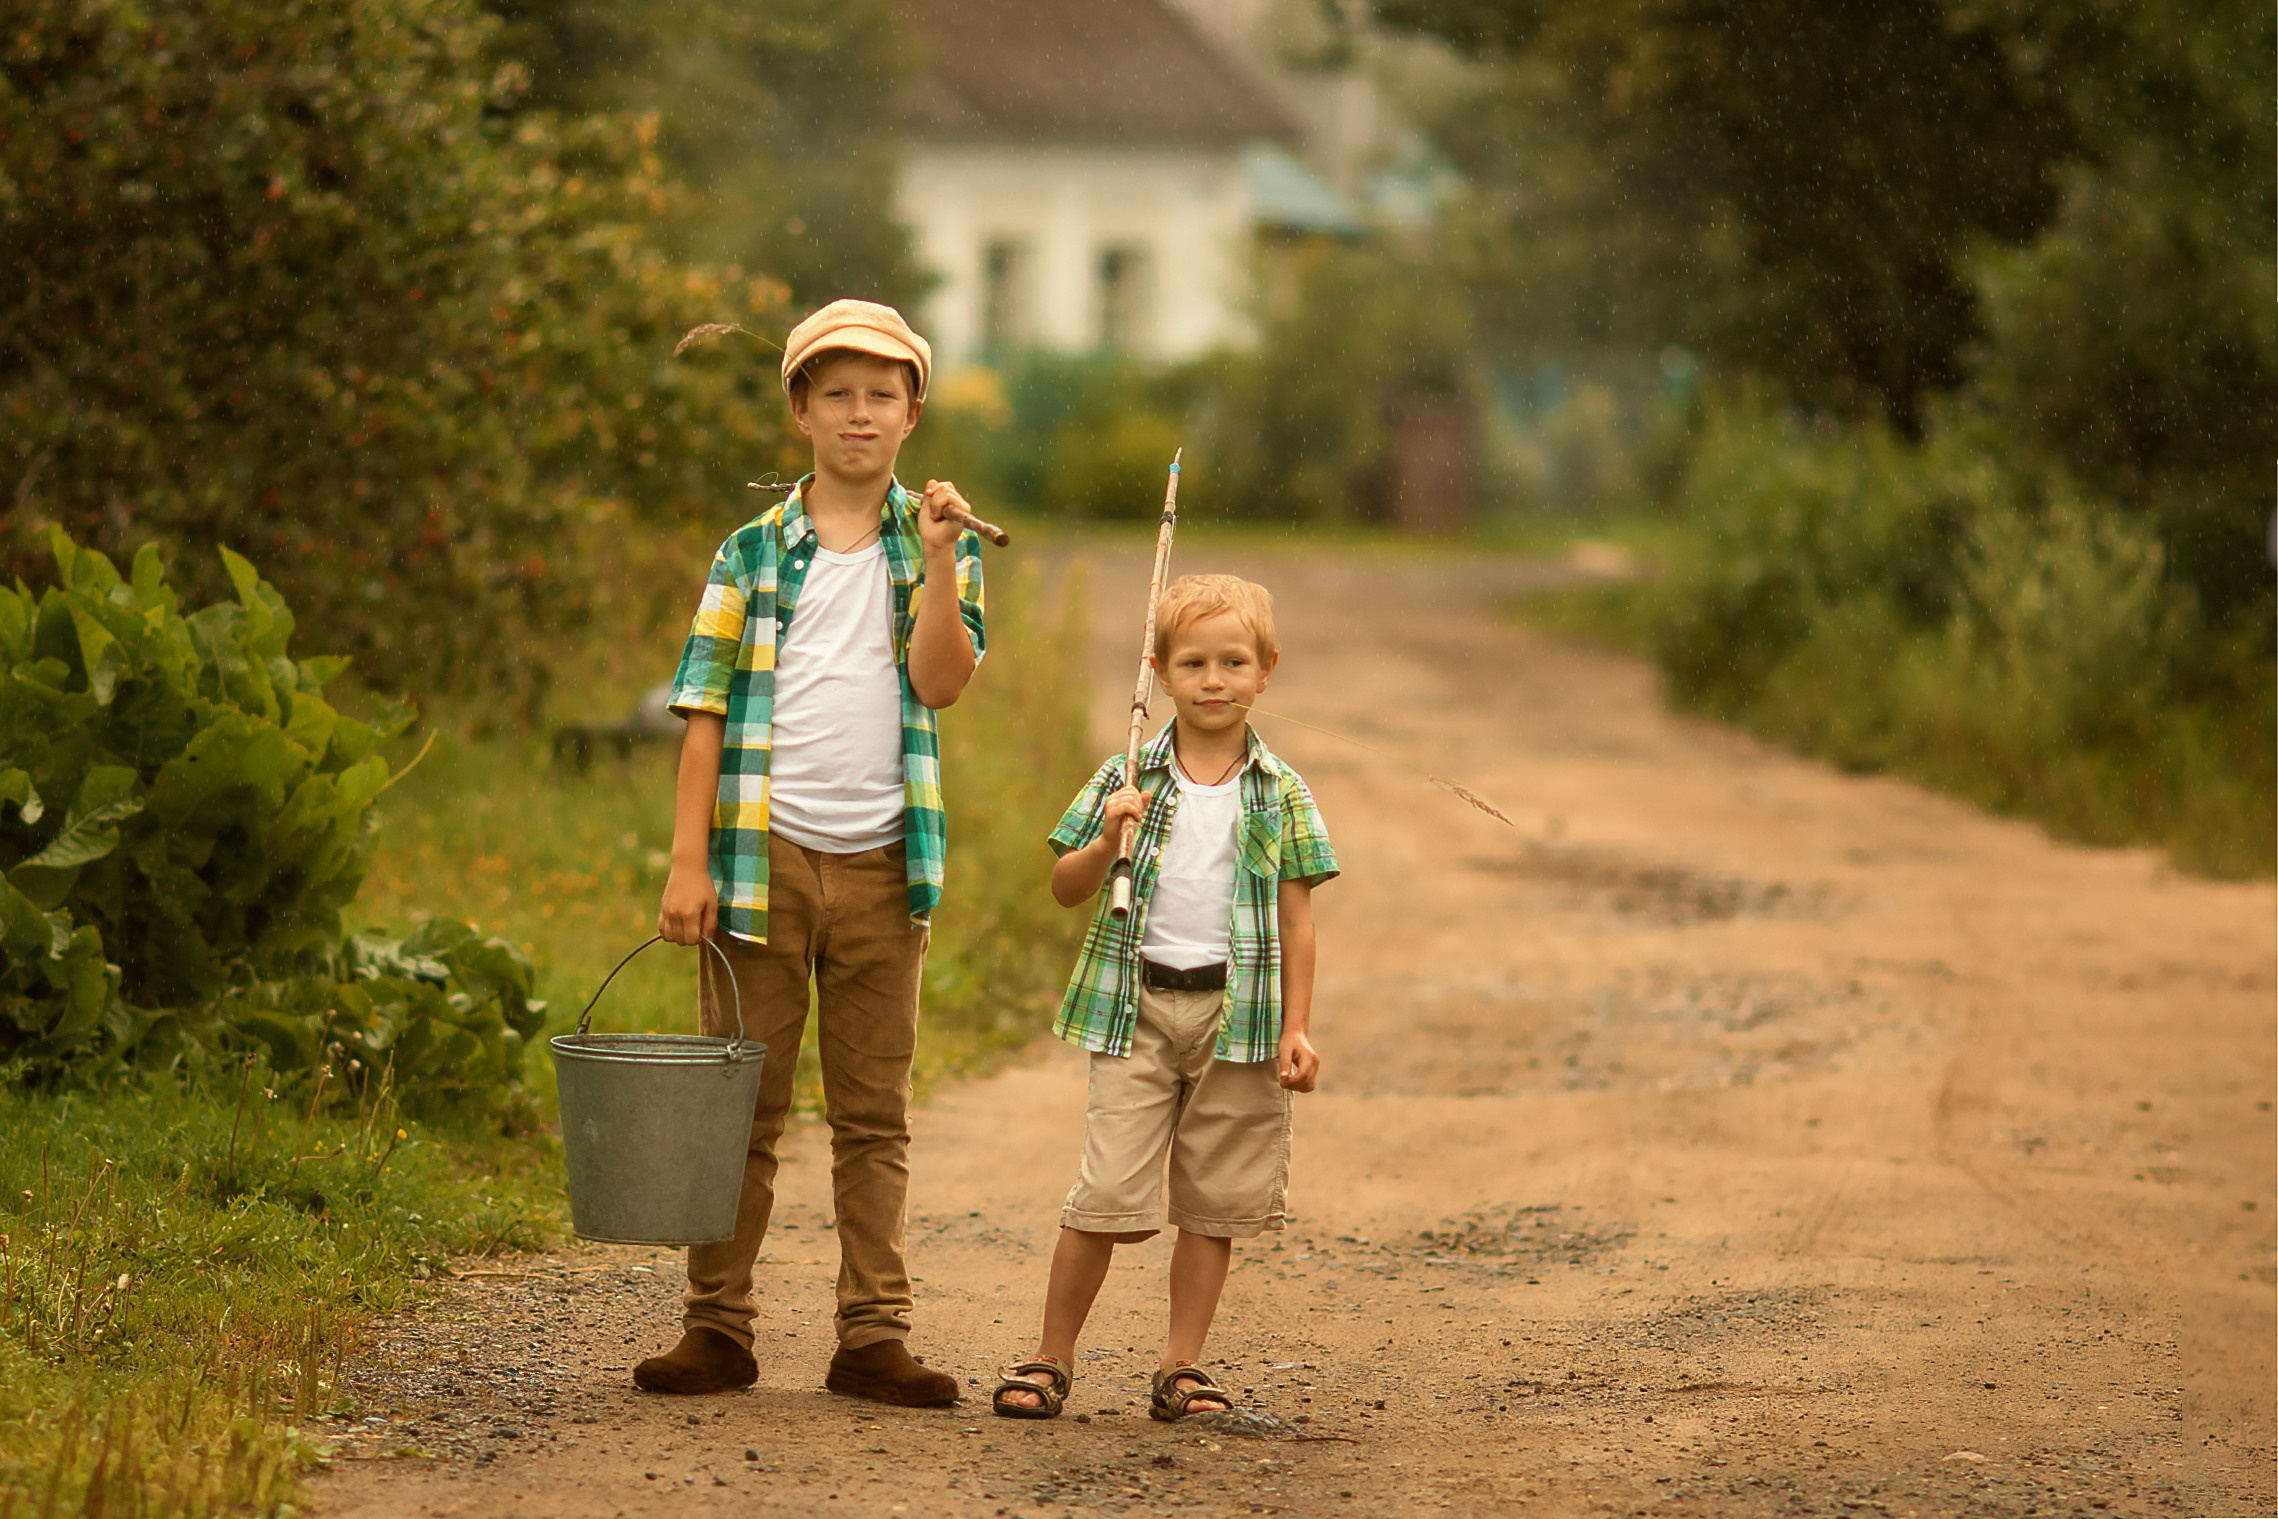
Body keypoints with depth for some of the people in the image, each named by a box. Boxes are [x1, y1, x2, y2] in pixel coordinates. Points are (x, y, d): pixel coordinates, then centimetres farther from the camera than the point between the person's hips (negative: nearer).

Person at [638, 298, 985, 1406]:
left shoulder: (936, 546, 8)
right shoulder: (754, 551, 5)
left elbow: (941, 682, -7)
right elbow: (707, 713, 2)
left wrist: (938, 562, -16)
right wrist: (689, 862, -5)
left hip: (881, 859, 1)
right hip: (764, 855, -1)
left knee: (874, 1114, 6)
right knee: (741, 1106, 3)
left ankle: (873, 1337, 10)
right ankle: (717, 1330, 9)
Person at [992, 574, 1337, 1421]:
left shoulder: (1281, 795, 3)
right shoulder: (1129, 779, 3)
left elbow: (1296, 916, 5)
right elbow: (1066, 890, 5)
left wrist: (1297, 1029, -1)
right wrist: (1108, 839, -15)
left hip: (1238, 1014, 1)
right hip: (1137, 1009, -1)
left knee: (1213, 1203, 6)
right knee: (1107, 1195, -5)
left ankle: (1181, 1367, 15)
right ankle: (1051, 1360, 6)